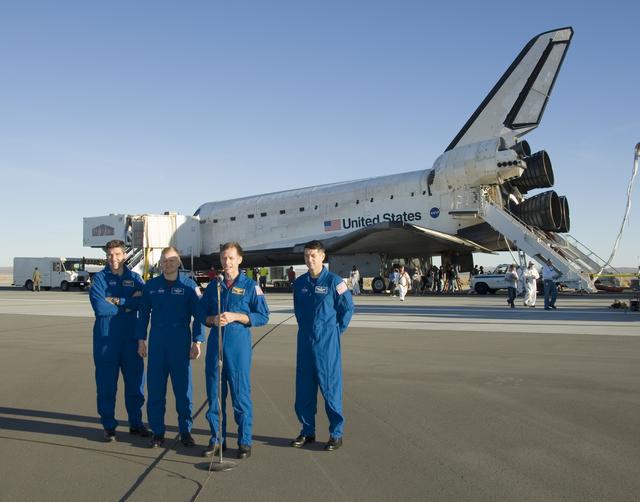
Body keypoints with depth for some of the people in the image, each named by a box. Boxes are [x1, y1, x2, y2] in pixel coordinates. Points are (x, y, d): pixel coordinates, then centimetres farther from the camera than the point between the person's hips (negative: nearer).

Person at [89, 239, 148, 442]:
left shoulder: (134, 277, 8)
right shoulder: (100, 277, 0)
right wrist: (129, 304, -8)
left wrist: (117, 301, -16)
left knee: (135, 381, 8)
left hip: (131, 336, 3)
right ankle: (109, 426, 18)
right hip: (106, 338, -2)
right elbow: (100, 307, -14)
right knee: (107, 384, 4)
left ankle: (136, 423, 22)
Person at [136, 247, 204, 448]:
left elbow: (198, 315, 0)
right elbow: (143, 314, 10)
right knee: (155, 388, 5)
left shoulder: (189, 286, 0)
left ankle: (185, 430, 16)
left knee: (183, 387, 4)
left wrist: (197, 341, -6)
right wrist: (141, 340, 6)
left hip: (181, 343, -2)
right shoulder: (151, 286, 6)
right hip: (157, 342, 2)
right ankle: (157, 432, 16)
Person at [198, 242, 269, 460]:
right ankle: (217, 440, 21)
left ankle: (244, 442, 12)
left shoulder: (250, 286, 0)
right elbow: (201, 313, 16)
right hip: (215, 344, 4)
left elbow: (263, 316, -3)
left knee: (241, 394, 0)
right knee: (214, 394, 8)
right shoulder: (213, 286, 13)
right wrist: (213, 319, -6)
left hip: (239, 345, -4)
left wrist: (235, 316, -14)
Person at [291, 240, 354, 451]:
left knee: (330, 386, 0)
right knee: (304, 387, 9)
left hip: (327, 342, -5)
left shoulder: (334, 281, -8)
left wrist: (336, 330, 1)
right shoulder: (300, 282, 7)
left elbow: (348, 307, -1)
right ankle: (307, 431, 23)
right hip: (304, 341, 5)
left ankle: (336, 434, 11)